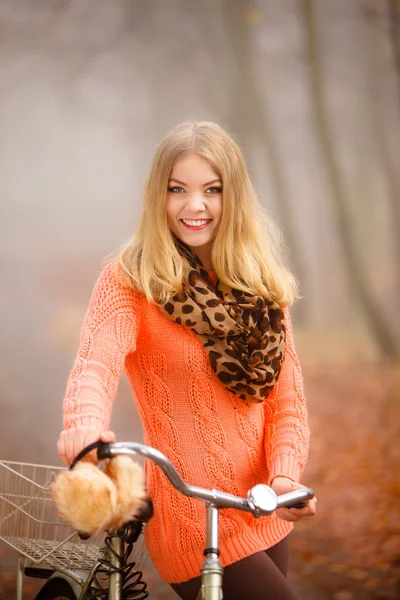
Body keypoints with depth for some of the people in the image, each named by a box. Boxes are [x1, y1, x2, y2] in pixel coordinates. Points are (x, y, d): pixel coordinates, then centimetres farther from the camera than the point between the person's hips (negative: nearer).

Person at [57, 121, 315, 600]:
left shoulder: (261, 284, 6)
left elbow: (286, 390, 2)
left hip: (263, 514, 6)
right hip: (193, 522, -6)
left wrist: (285, 476, -17)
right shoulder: (130, 281, -10)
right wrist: (84, 424, -50)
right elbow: (97, 359, -28)